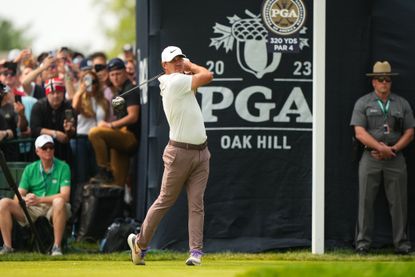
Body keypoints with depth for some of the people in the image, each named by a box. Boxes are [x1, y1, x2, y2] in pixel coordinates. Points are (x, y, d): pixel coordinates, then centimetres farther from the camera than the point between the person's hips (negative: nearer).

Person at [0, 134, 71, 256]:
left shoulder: (63, 167, -2)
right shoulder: (30, 169, 9)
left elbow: (65, 196, -14)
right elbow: (18, 197, 2)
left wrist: (39, 199, -25)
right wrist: (25, 199, -24)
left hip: (54, 210, -3)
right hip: (32, 210, 3)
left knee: (59, 202, -38)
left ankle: (57, 246, -31)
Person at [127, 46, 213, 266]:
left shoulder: (181, 81, 12)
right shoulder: (174, 82, -14)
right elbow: (207, 76, -16)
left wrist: (187, 66, 7)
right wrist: (189, 66, -1)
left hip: (201, 152, 7)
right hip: (180, 153, -7)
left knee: (196, 204, -2)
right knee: (165, 201, 3)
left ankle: (196, 252, -6)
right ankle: (140, 242, 18)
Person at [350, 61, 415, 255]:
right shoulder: (363, 103, 6)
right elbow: (360, 132, -4)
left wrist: (393, 149, -6)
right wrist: (381, 147, -14)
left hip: (395, 158, 2)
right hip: (370, 158, -1)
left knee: (398, 202, -1)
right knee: (366, 201, -4)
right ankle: (363, 242, -1)